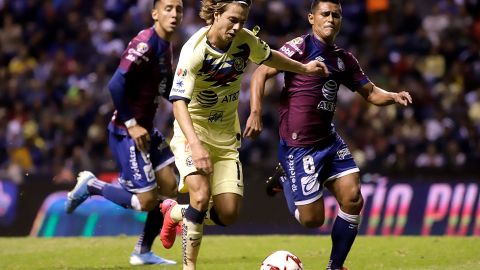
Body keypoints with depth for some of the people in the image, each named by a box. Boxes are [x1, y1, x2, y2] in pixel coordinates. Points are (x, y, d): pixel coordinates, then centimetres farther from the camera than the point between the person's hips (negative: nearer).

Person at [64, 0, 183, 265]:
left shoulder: (166, 46, 9)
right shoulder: (145, 44, -20)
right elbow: (116, 85, -27)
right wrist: (131, 124, -22)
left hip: (145, 129, 10)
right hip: (127, 133, -10)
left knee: (169, 188, 8)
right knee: (146, 200, -9)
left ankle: (143, 252, 19)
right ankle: (91, 186, 11)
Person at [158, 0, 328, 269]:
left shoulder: (245, 40, -7)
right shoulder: (194, 50, -24)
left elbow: (269, 57, 17)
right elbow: (179, 101, -29)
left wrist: (304, 68, 29)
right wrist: (196, 145, -41)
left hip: (226, 135, 5)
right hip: (193, 129, -5)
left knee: (229, 214, -3)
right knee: (201, 195, -28)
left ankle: (175, 213, 25)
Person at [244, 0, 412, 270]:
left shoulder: (344, 59, 10)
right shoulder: (299, 47, -9)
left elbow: (370, 92, 16)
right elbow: (261, 73, -12)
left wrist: (393, 96, -5)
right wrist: (256, 113, -23)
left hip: (329, 141, 6)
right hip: (298, 145, -6)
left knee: (353, 199, -10)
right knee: (313, 219, -5)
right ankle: (284, 181, 26)